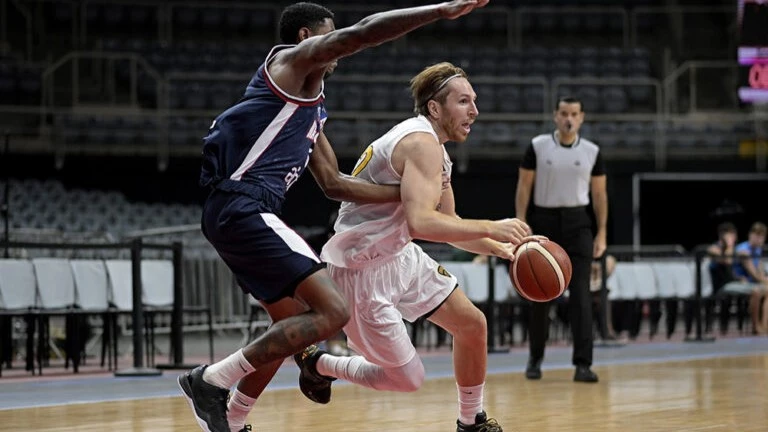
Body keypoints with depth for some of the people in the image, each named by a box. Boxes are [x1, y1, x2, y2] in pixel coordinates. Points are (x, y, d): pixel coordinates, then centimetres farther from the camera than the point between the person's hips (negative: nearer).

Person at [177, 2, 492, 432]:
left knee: (296, 321, 22)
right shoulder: (291, 60, -1)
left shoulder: (314, 109, 26)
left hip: (240, 216, 11)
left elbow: (334, 183, 30)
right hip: (241, 207, -11)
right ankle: (212, 380, -13)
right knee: (332, 311, -17)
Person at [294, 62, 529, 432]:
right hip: (362, 271, -10)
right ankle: (318, 364, 19)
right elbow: (421, 223, -35)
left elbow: (448, 224, 21)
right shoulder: (422, 142, -22)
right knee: (408, 379, -3)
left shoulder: (435, 150, 11)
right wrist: (491, 228, -29)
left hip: (399, 256, 10)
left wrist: (500, 248, 7)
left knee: (472, 324, 9)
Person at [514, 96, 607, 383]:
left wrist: (602, 233, 2)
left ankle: (583, 364, -12)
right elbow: (524, 187, 1)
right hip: (544, 220, 0)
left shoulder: (592, 152, 4)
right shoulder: (538, 146, 0)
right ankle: (535, 359, 20)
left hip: (577, 222, 0)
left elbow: (599, 194, 8)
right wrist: (521, 225, -6)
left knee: (580, 293, -9)